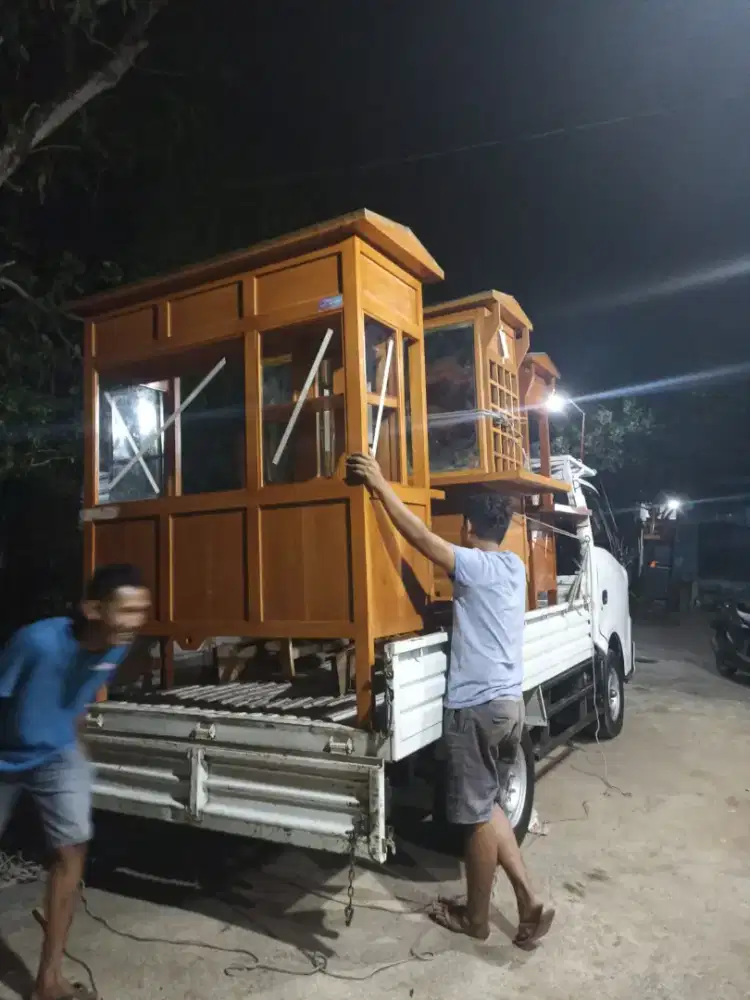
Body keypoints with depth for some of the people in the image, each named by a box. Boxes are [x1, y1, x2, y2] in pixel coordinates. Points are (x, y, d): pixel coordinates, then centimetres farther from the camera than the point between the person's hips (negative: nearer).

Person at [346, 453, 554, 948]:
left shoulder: (476, 566, -14)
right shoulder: (514, 566, 10)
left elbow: (422, 537, -21)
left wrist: (381, 486, -14)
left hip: (477, 708, -8)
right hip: (510, 703, 8)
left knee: (478, 815, 8)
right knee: (488, 807, 21)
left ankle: (475, 917, 25)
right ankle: (530, 901, 20)